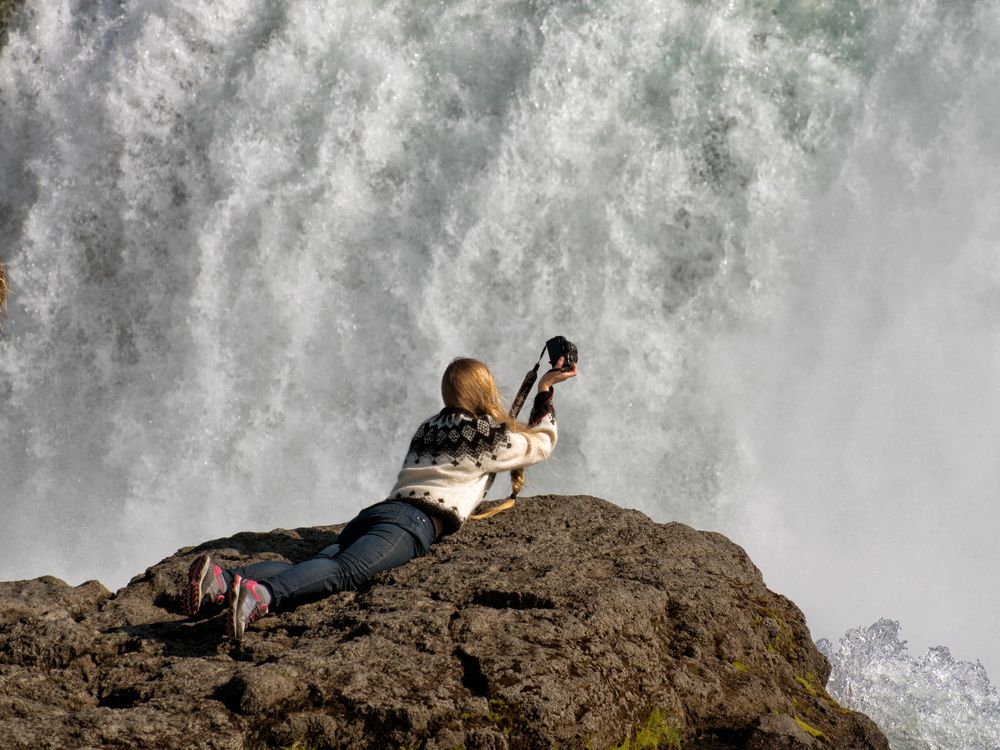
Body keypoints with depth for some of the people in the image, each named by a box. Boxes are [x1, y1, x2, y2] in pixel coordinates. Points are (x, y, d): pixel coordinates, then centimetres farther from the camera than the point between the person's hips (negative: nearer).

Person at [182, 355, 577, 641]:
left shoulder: (430, 427, 34)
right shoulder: (488, 435, 15)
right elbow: (541, 444, 32)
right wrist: (545, 393, 45)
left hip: (376, 511, 7)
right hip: (418, 520, -7)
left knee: (319, 564, -14)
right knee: (346, 570, -30)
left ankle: (220, 580, -37)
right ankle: (260, 594, -57)